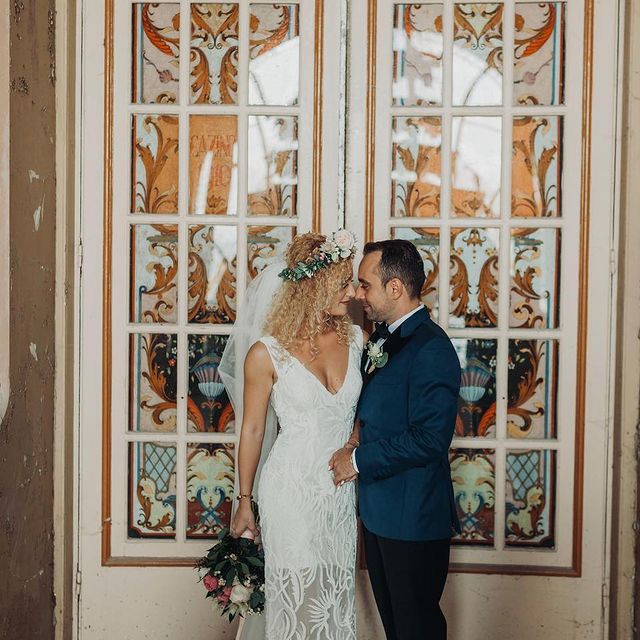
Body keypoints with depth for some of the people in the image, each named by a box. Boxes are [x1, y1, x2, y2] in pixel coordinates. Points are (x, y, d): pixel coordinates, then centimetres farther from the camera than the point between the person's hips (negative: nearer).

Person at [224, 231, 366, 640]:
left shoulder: (357, 338, -1)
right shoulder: (267, 354, -13)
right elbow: (253, 430, -4)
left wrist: (359, 432, -5)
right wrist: (245, 502, 2)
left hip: (341, 492, 4)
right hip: (293, 490, -4)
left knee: (337, 597, 14)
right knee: (297, 598, 6)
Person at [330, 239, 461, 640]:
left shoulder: (431, 349, -21)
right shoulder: (382, 339, 8)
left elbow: (429, 439, -26)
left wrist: (360, 459, -18)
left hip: (413, 517, -9)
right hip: (379, 512, 9)